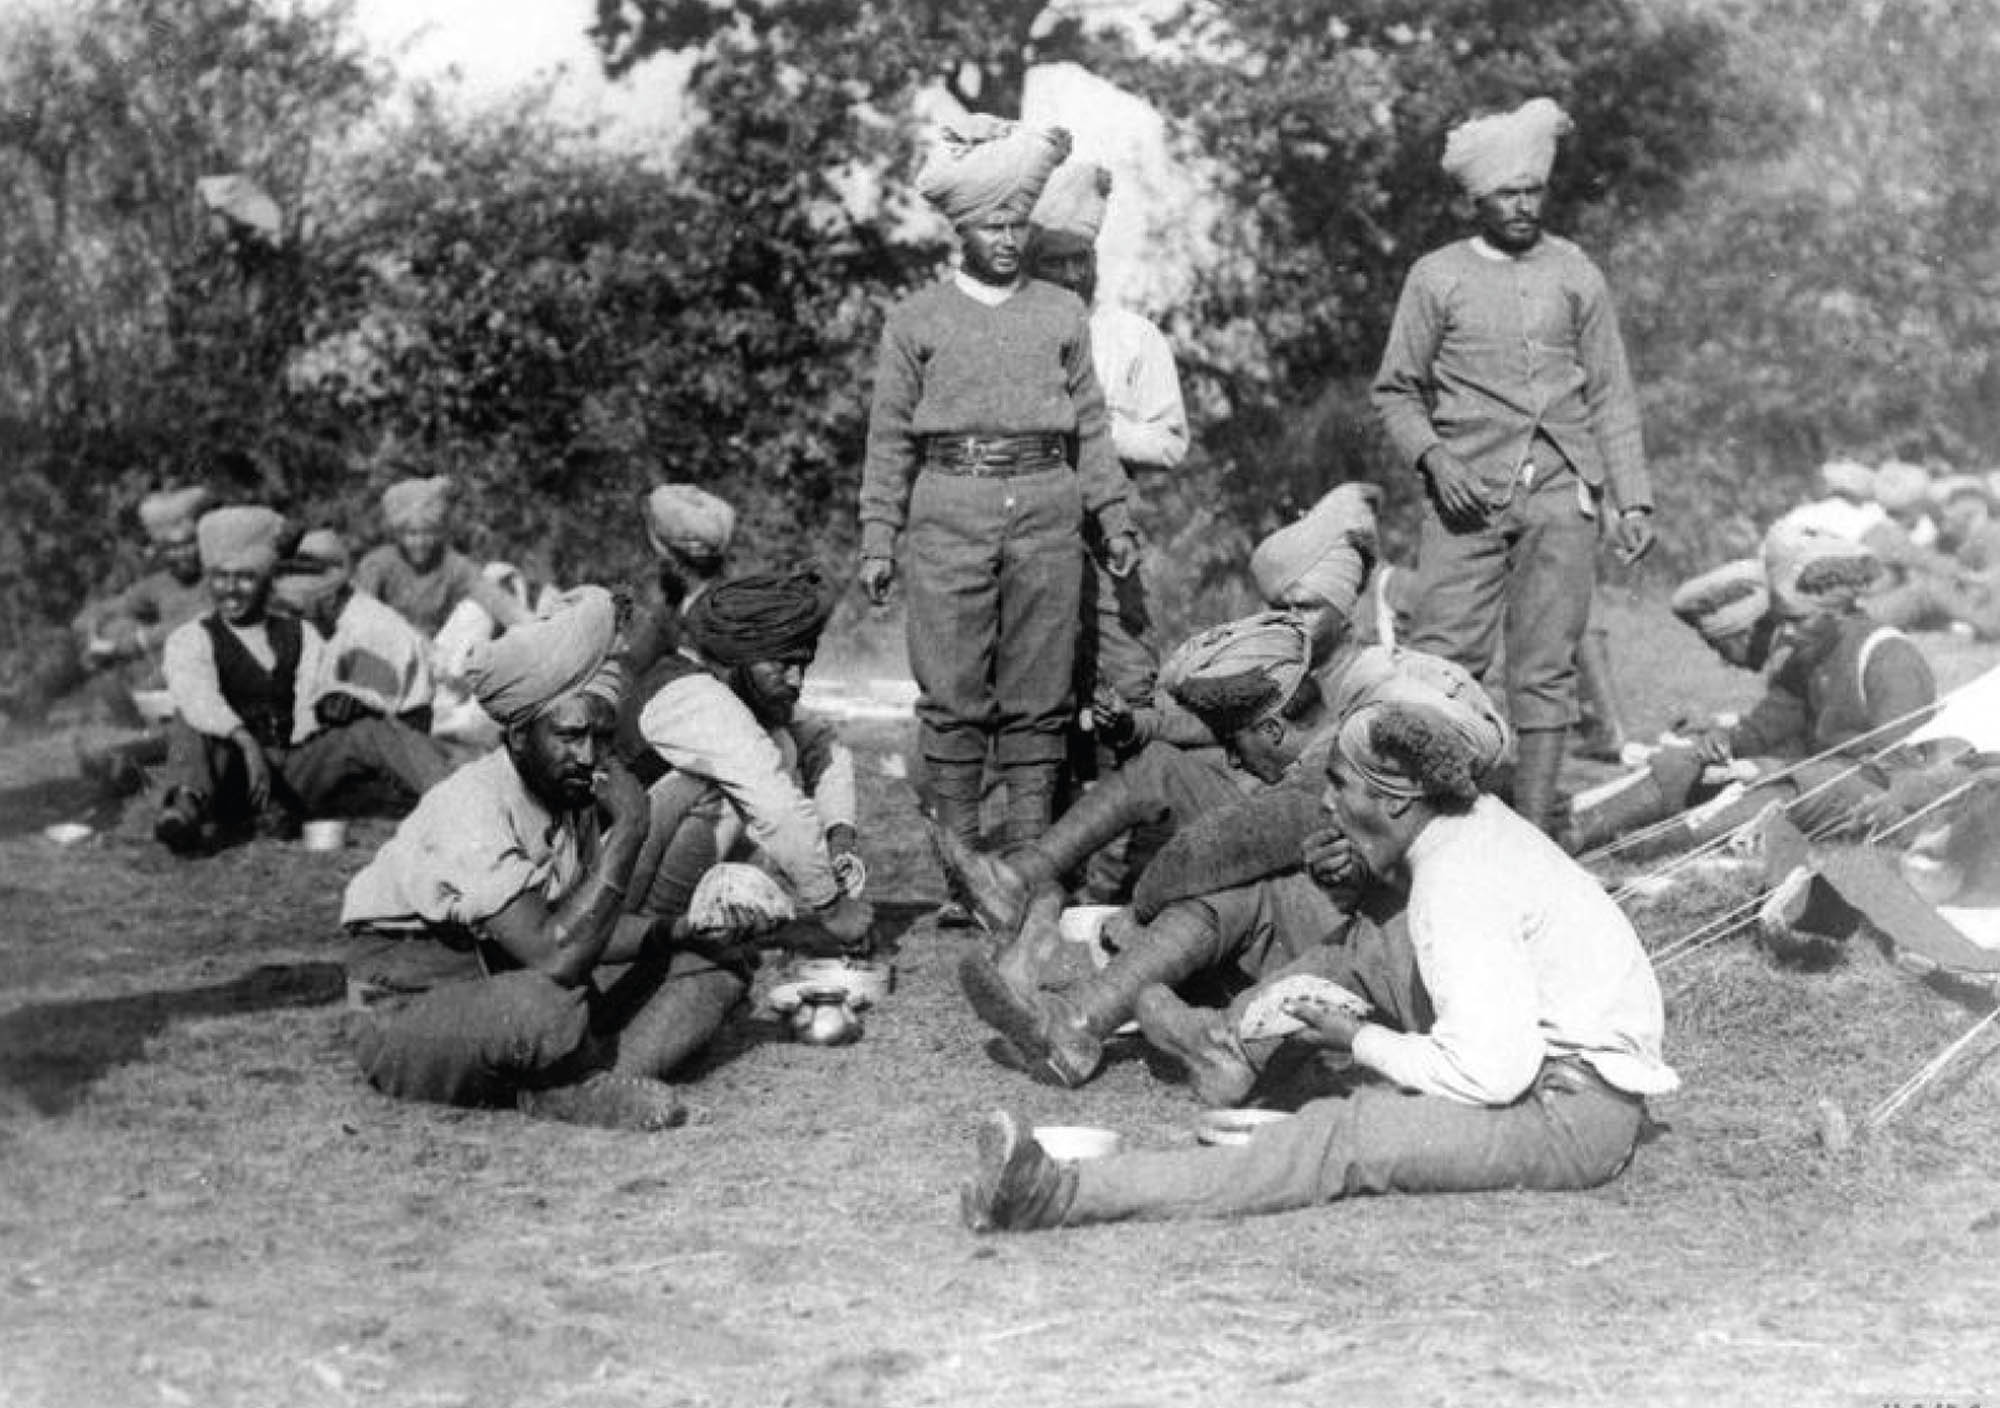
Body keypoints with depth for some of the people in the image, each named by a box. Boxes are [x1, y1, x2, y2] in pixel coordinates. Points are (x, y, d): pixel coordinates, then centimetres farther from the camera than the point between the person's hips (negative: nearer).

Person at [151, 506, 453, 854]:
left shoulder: (300, 636, 19)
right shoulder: (190, 640, 7)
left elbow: (314, 706, 4)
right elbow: (196, 696, -15)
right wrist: (245, 741, -34)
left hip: (294, 770, 3)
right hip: (231, 783, -3)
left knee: (371, 732, -21)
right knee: (188, 727, -32)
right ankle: (186, 807, -62)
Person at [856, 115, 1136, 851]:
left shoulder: (1063, 313, 13)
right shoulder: (915, 320, 9)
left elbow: (1091, 425, 14)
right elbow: (890, 438, 8)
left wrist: (1115, 520, 8)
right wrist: (878, 540, 2)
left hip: (1047, 511, 1)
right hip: (950, 513, -1)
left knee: (1038, 693, 2)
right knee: (952, 692, -2)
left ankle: (1031, 847, 8)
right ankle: (958, 854, 3)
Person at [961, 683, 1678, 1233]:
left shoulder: (1454, 892, -20)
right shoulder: (1482, 819, 10)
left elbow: (1493, 1071, -25)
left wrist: (1362, 1042, -13)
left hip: (1568, 1117, -10)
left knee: (1339, 1139, -25)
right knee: (1374, 954, 13)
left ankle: (1064, 1194, -36)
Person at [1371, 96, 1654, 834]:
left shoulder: (1574, 273, 11)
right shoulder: (1437, 278, 6)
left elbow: (1611, 394, 13)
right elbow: (1395, 391, 9)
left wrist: (1632, 498, 6)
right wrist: (1432, 455, -9)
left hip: (1562, 495, 2)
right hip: (1469, 495, -1)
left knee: (1547, 667, 1)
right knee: (1443, 659, -10)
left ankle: (1534, 829, 4)